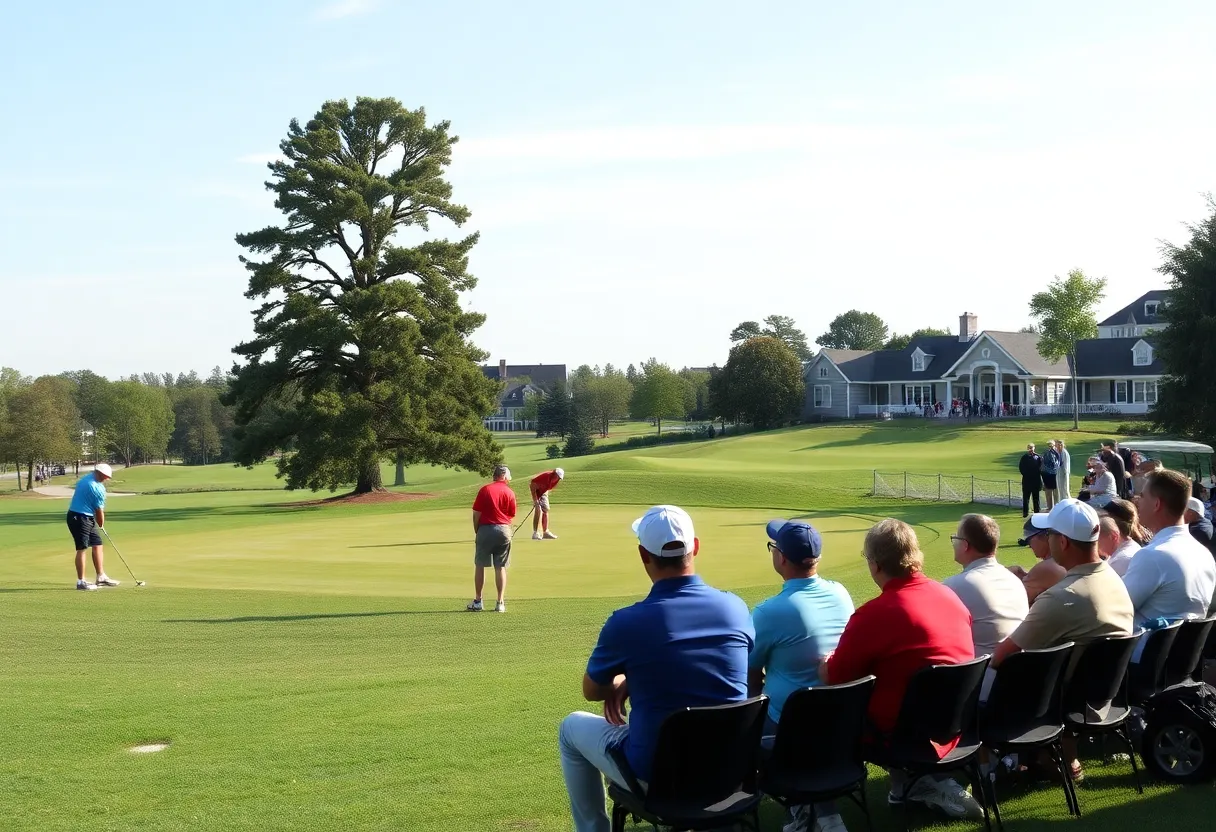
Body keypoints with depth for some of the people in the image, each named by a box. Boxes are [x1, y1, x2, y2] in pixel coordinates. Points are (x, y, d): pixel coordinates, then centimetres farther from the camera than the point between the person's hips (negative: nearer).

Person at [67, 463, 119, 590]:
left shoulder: (85, 479, 10)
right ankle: (81, 582, 0)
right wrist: (101, 524, 11)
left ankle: (101, 577, 17)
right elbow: (99, 510, -7)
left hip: (88, 518, 10)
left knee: (97, 545, 13)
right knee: (82, 549, -5)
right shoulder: (98, 488, -19)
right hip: (79, 518, -10)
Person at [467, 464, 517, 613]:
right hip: (503, 530, 1)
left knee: (479, 566, 9)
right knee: (501, 567, 5)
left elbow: (476, 514, -3)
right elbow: (512, 516, 5)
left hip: (485, 529, -1)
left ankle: (477, 601, 11)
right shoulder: (510, 492, 2)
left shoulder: (484, 490, -1)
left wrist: (476, 532, 9)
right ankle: (500, 603, 3)